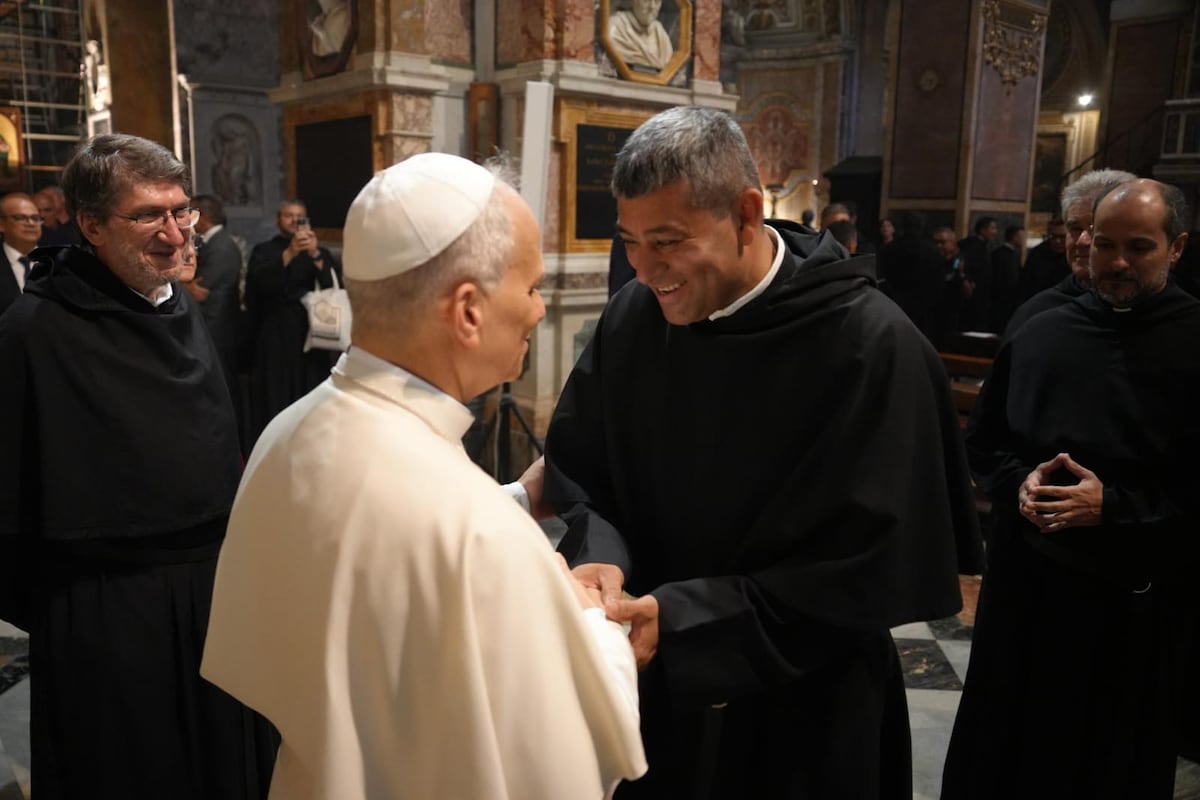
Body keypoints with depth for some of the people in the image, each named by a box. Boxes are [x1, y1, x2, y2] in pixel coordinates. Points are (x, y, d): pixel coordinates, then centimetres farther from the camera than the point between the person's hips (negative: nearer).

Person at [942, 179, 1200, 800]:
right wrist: (1019, 482, -8)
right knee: (1004, 749, 17)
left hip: (1137, 601, -3)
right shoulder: (1039, 334, 5)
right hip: (1025, 579, 3)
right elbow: (983, 440, 11)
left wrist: (1114, 506, -20)